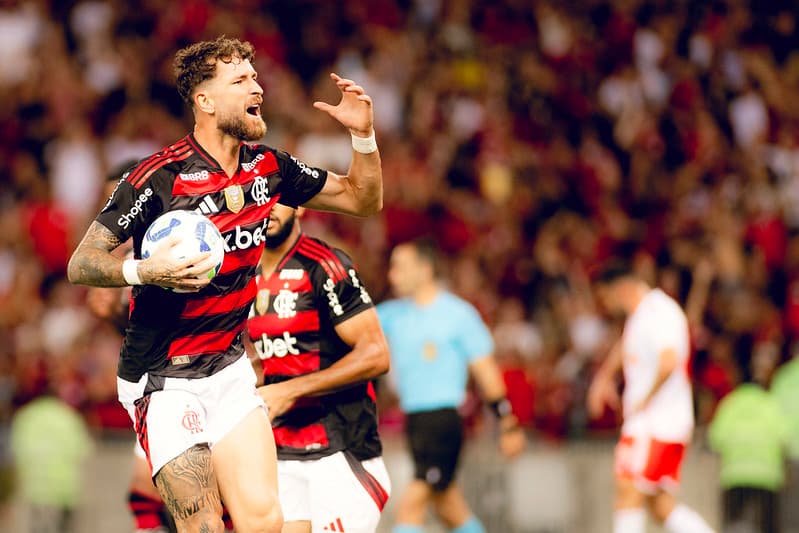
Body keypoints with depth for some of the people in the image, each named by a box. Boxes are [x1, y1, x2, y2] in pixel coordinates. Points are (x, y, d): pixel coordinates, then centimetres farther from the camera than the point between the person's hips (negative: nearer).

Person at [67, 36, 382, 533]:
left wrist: (364, 135, -2)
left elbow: (364, 199, 15)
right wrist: (144, 271, -31)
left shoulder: (268, 167, 4)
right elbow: (81, 263, -13)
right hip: (165, 379, -6)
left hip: (231, 369, 6)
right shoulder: (160, 176, -15)